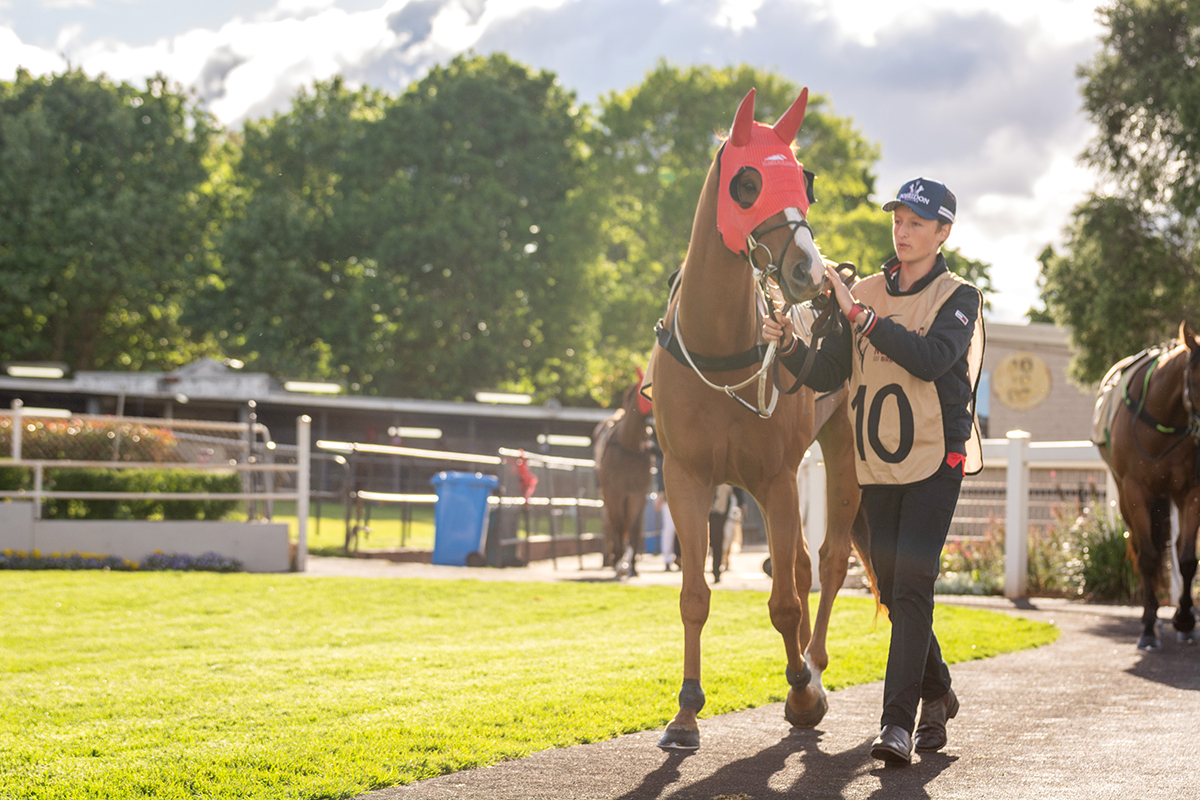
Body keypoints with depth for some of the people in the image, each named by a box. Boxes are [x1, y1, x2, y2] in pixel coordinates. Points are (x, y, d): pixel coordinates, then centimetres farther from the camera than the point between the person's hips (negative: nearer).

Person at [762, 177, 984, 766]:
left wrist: (860, 315, -24)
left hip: (936, 459, -5)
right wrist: (790, 346, -15)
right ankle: (937, 696, 29)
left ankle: (898, 723, -17)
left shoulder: (959, 298, -3)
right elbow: (828, 376, 4)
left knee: (912, 586, -14)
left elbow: (930, 359, -22)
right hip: (877, 464, 5)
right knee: (893, 590, 10)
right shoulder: (864, 295, 9)